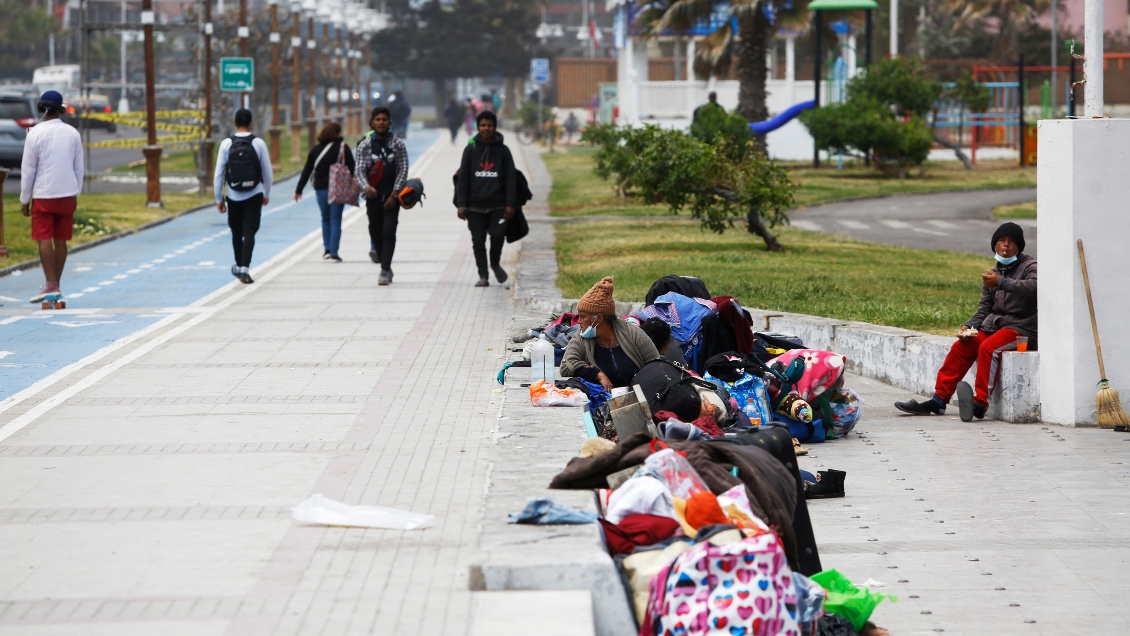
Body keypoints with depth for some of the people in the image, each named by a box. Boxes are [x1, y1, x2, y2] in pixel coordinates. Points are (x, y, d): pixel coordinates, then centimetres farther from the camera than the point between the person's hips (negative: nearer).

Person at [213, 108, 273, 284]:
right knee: (249, 232, -3)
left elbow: (219, 174, -3)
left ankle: (239, 266, 32)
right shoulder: (259, 143, -5)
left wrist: (219, 199, 6)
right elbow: (268, 173, 1)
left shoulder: (226, 144, -4)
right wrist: (267, 194, 16)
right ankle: (244, 268, -16)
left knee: (236, 232, 16)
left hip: (233, 196, 1)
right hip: (254, 196, -1)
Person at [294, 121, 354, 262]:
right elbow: (352, 168, -6)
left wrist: (299, 190, 14)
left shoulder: (315, 150, 6)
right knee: (335, 220, 0)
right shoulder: (343, 148, -3)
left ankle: (327, 248, 10)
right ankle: (334, 252, -5)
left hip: (321, 189, 3)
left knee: (325, 219, 18)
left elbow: (307, 171, 9)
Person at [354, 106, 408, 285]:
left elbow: (403, 170, -1)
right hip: (373, 195, 2)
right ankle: (386, 268, 22)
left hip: (391, 196, -2)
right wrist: (366, 187, -24)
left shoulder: (397, 144, 1)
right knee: (375, 232, 7)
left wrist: (394, 195, -10)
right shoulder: (364, 145, 3)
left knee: (389, 232, -13)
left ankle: (385, 270, -17)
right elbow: (360, 170, -3)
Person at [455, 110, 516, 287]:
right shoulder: (470, 150, 7)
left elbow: (511, 179, 6)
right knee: (478, 241, 0)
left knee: (498, 235, -13)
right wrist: (461, 204, -2)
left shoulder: (503, 150, 7)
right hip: (475, 206, 1)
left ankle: (495, 264, 15)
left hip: (497, 205, -1)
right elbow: (463, 178, 6)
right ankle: (483, 276, 9)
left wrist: (510, 204, -4)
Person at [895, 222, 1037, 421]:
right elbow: (985, 308, 16)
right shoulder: (993, 272, 16)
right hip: (994, 325, 7)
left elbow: (1032, 286, -28)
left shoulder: (1030, 266, -5)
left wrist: (1001, 282, -37)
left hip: (1022, 328, -7)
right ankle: (939, 400, -3)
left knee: (988, 348, -31)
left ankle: (980, 403, -36)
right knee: (961, 347, -6)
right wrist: (969, 326, -2)